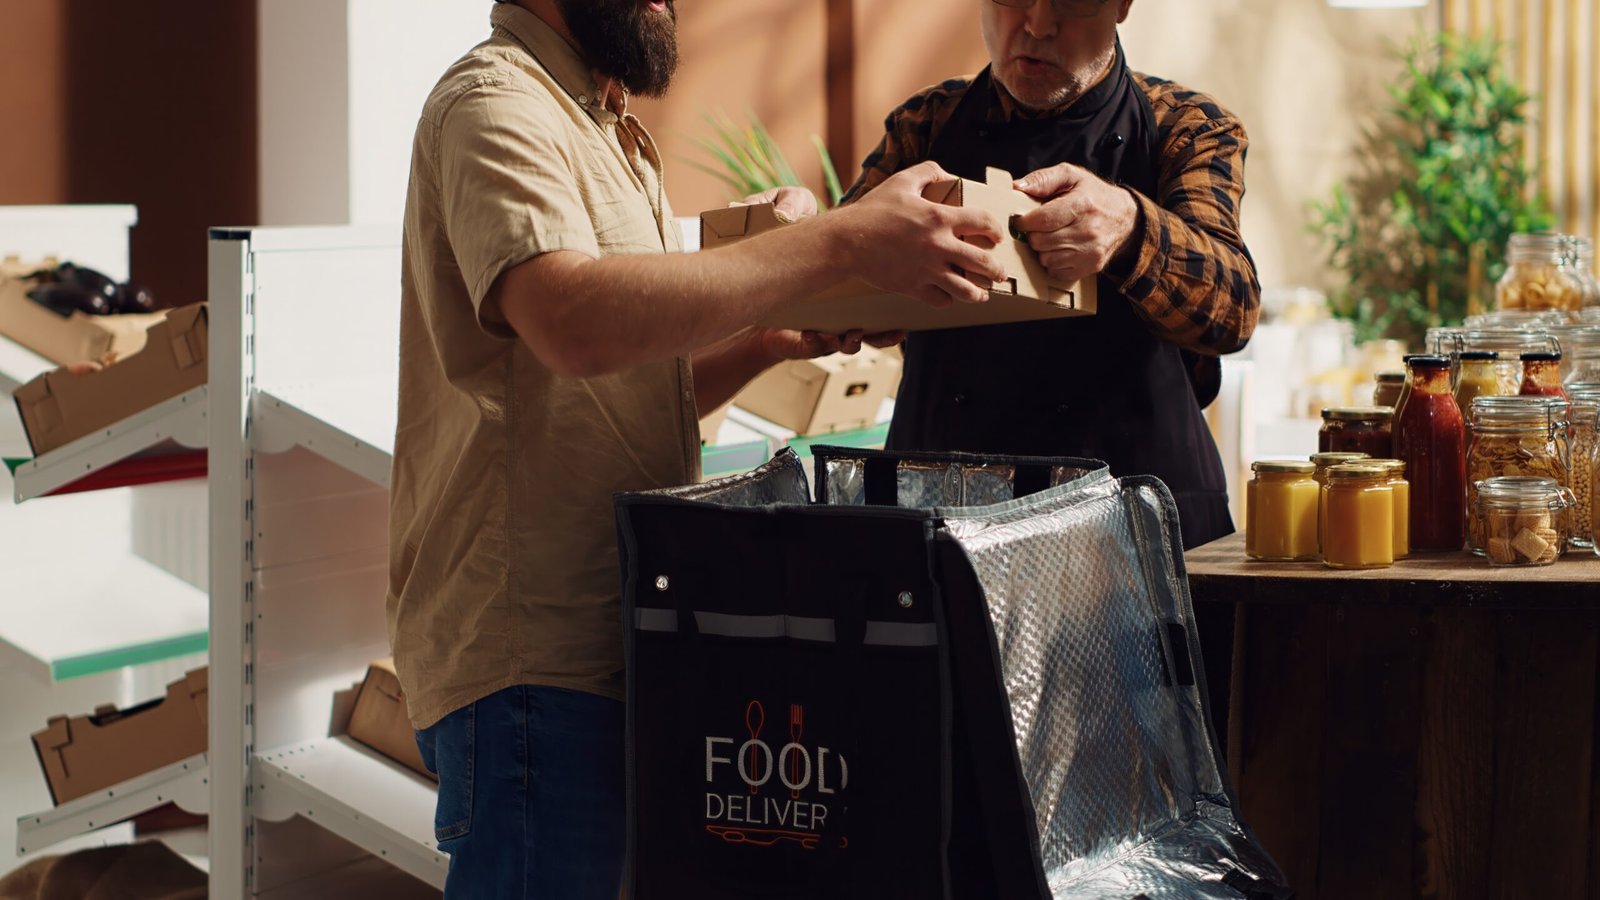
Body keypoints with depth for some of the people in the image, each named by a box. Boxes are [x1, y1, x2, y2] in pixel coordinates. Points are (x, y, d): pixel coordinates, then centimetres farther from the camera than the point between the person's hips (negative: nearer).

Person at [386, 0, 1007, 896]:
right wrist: (843, 243, -29)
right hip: (531, 652, -9)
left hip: (613, 637, 10)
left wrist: (774, 340, 3)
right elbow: (575, 324, -31)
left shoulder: (610, 132, 20)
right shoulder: (496, 104, -12)